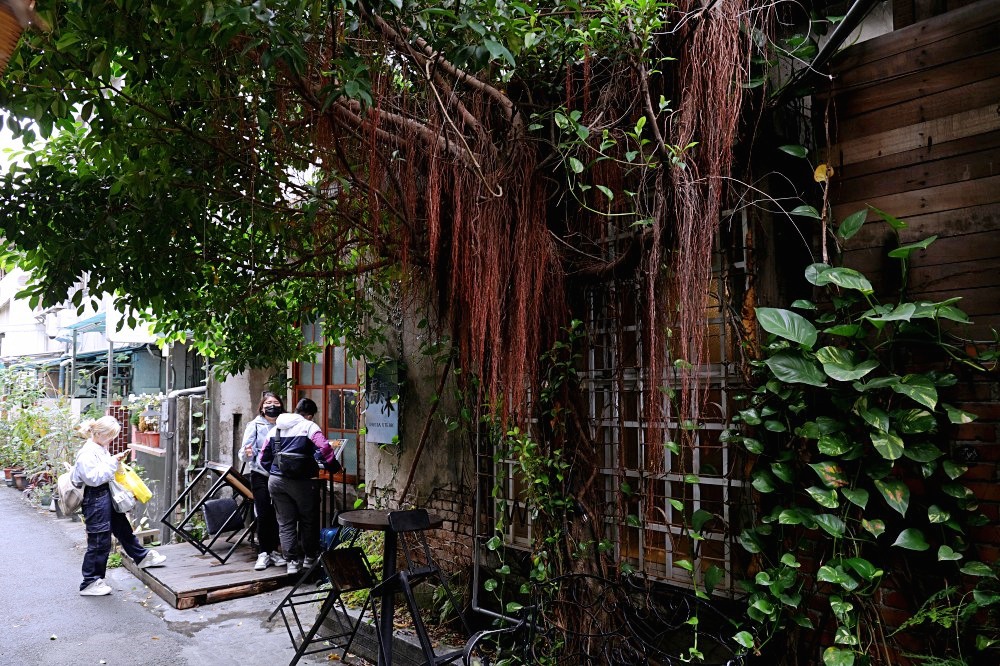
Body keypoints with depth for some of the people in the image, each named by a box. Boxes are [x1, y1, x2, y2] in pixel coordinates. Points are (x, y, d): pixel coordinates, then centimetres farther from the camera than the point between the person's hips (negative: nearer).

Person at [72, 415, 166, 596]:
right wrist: (113, 462, -26)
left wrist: (116, 461, 9)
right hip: (95, 499, -10)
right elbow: (94, 478, -27)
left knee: (123, 528, 23)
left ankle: (142, 557, 39)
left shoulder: (101, 449, 10)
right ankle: (90, 583, 10)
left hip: (107, 495, 10)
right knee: (99, 541, -2)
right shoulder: (87, 453, -20)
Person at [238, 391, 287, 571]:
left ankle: (275, 551, 19)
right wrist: (247, 453, -27)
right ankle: (263, 553, 8)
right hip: (260, 475, -2)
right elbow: (245, 453, -5)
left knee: (277, 514, 6)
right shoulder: (255, 425, 0)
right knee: (263, 514, -2)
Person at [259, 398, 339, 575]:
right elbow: (325, 448, -18)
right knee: (308, 520, 14)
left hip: (276, 481, 4)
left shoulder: (275, 428, 12)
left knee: (285, 522, 11)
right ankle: (310, 557, 25)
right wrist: (333, 465, -4)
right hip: (301, 481, -4)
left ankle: (292, 561, 9)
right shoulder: (309, 426, -6)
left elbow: (264, 457, 13)